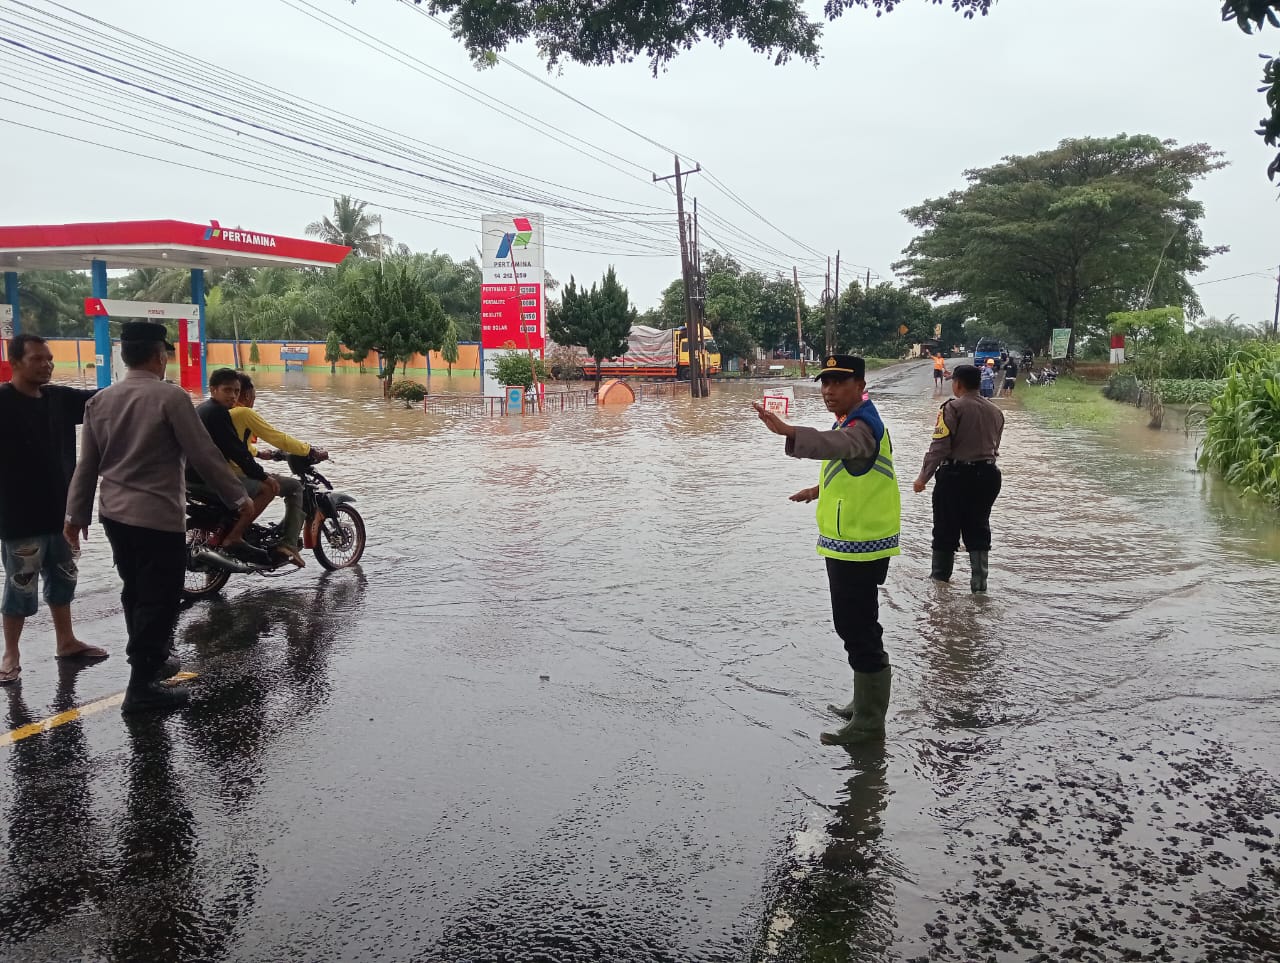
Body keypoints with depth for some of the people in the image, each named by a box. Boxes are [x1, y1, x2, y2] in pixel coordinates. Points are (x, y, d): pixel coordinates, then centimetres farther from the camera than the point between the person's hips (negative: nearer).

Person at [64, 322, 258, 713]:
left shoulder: (99, 400, 6)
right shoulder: (170, 397, -15)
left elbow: (87, 463, 10)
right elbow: (204, 454, -14)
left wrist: (76, 513, 18)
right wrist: (238, 497, -5)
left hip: (115, 514, 8)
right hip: (158, 516, -8)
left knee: (135, 594, 21)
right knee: (159, 600, 0)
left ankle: (148, 660, 36)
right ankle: (141, 687, 2)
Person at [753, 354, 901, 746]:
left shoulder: (864, 425, -20)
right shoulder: (853, 422, 14)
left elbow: (838, 444, -45)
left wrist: (788, 431, -61)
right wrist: (821, 489, 48)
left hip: (858, 548, -11)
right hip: (848, 544, 11)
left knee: (858, 631, -3)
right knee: (856, 627, 22)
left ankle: (869, 722, 8)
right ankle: (867, 702, 38)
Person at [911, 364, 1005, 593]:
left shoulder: (953, 408, -12)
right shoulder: (995, 412, 8)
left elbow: (939, 447, -17)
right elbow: (994, 447, 11)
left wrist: (923, 477, -11)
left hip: (955, 474, -5)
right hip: (987, 475, 5)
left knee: (945, 529, 9)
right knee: (978, 529, 13)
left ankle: (940, 577, 20)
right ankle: (979, 583, 10)